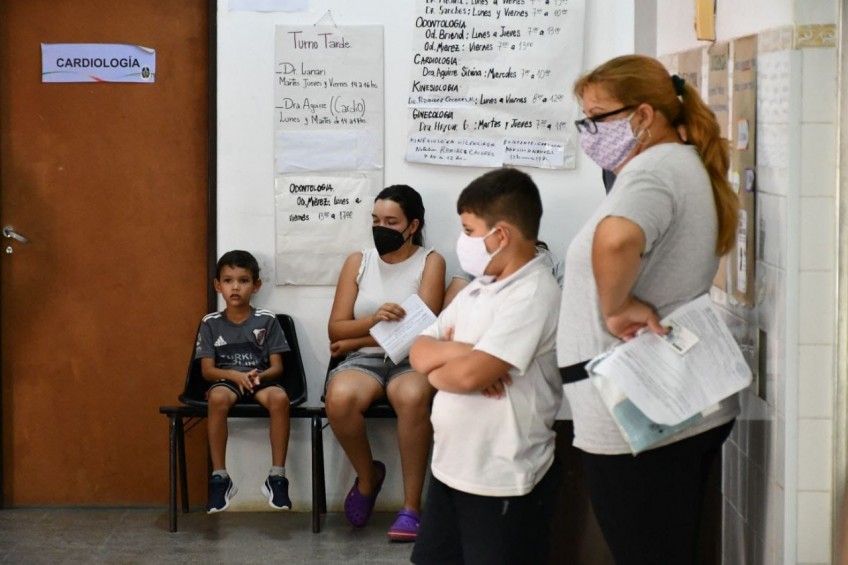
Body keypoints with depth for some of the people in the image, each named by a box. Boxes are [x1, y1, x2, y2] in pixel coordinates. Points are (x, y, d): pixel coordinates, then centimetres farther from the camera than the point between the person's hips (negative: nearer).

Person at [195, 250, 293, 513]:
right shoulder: (211, 323, 4)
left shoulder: (267, 320, 3)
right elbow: (207, 370, 0)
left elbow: (277, 367, 2)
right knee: (218, 397, -38)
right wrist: (235, 375, -19)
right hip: (226, 380, 0)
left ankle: (277, 477, -28)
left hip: (261, 380, 0)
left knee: (279, 397, -36)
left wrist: (258, 375, -21)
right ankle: (220, 477, -29)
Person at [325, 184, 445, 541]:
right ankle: (367, 477, -3)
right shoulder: (358, 262, 10)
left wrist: (355, 340, -5)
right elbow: (336, 328, 3)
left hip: (410, 360, -2)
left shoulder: (430, 262, 2)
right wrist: (375, 320, -19)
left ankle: (411, 507, -27)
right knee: (339, 399, -33)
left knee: (412, 398, -38)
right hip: (362, 362, 2)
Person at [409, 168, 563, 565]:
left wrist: (437, 366, -5)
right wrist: (458, 350, -14)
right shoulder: (478, 288, 10)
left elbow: (469, 374, -26)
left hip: (504, 481, -9)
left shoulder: (533, 295, -18)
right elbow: (419, 352, 7)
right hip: (450, 467, 9)